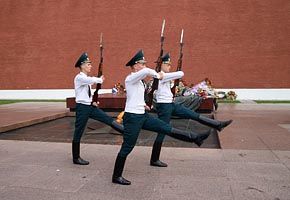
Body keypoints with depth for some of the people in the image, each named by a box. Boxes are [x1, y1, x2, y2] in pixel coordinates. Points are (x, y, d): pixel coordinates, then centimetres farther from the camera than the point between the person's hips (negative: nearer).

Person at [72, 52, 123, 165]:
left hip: (90, 106, 8)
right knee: (78, 133, 2)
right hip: (82, 107, -8)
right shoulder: (79, 77, -14)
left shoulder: (87, 79, 12)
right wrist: (100, 79, -11)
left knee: (108, 119, -1)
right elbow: (93, 80, -32)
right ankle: (76, 158, 14)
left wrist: (92, 102, 6)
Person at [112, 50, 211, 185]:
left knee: (167, 128, 5)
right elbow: (146, 71, -33)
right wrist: (157, 75, -14)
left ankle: (195, 138, 9)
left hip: (142, 115, 8)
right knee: (127, 148, 0)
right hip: (132, 117, -8)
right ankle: (116, 176, 14)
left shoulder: (138, 80, 13)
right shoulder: (130, 78, -13)